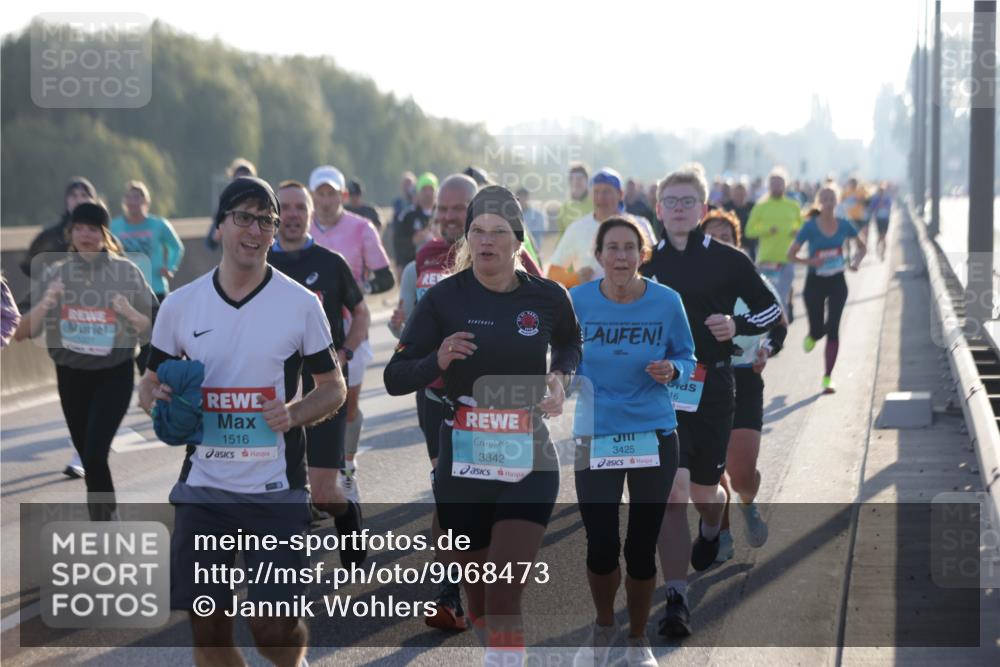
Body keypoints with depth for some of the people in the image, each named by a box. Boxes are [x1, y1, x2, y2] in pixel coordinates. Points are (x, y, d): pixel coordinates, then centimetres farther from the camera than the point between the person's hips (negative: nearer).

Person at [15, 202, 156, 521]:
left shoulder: (126, 271, -4)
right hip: (71, 375, 3)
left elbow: (152, 327, -1)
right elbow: (23, 332, -3)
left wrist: (129, 313, -21)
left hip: (114, 375, -3)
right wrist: (45, 304, -21)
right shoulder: (55, 273, 1)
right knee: (88, 457, 12)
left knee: (94, 454, -17)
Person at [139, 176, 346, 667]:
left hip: (276, 491, -2)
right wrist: (156, 400, -10)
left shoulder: (301, 304, -2)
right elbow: (151, 380, 14)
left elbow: (333, 387, 6)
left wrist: (294, 414, -14)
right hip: (203, 486, 2)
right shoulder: (180, 304, 3)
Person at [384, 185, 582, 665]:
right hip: (462, 466, 1)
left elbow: (570, 342, 21)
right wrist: (438, 360, -24)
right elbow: (394, 378, -5)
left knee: (504, 602, -14)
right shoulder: (444, 298, -6)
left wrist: (560, 376, 1)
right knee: (479, 597, 14)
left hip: (528, 466, -1)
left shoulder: (547, 297, -2)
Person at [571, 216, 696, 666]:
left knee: (642, 547, 5)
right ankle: (603, 629, 29)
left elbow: (686, 357, 4)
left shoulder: (666, 302, -8)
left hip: (654, 435, 0)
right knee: (600, 546, -2)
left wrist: (672, 370, -16)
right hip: (594, 437, 0)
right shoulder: (577, 301, -8)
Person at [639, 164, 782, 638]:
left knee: (704, 489, 10)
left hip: (711, 388, -1)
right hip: (659, 387, 1)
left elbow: (772, 310, 6)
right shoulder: (646, 261, 6)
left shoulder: (727, 261, 0)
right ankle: (676, 601, -12)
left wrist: (737, 326, -11)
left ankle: (711, 531, 50)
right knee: (671, 488, -11)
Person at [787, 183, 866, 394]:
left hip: (837, 283, 1)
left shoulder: (844, 226, -3)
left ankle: (828, 377, 0)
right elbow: (791, 255, -6)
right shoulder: (810, 227, -10)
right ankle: (811, 337, 43)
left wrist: (855, 262, -9)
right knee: (818, 330, 2)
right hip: (815, 282, -1)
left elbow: (861, 247, 11)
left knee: (832, 329, -7)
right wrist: (810, 261, -23)